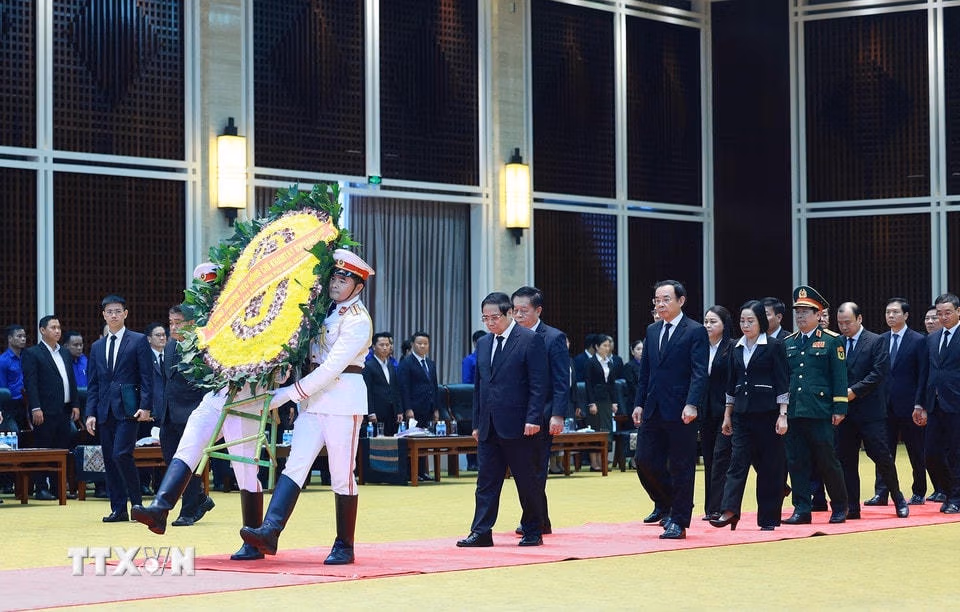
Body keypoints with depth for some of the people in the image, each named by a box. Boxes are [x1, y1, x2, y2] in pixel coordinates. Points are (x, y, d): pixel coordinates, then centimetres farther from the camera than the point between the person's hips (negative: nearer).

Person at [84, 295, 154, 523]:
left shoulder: (138, 341, 3)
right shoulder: (97, 347, 17)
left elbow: (146, 377, -2)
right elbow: (92, 383, 15)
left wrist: (145, 406, -12)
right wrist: (91, 413, 6)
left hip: (128, 409, -5)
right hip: (105, 410, 5)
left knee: (121, 454, -17)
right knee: (109, 460, 4)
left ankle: (137, 502, -2)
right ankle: (118, 509, 8)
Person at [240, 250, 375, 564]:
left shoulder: (358, 320, -10)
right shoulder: (324, 311, 14)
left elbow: (332, 367, -18)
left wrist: (289, 393, -18)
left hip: (343, 399, -7)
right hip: (314, 398, 7)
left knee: (342, 474, -1)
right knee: (295, 464, -6)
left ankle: (344, 546, 8)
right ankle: (269, 531, -18)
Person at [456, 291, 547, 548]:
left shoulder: (531, 340, -5)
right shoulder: (483, 344, 14)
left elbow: (539, 384, -10)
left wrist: (533, 419, -17)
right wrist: (477, 423, 14)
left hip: (519, 427, -6)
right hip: (489, 427, 6)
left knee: (527, 481, 2)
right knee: (486, 481, 4)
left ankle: (532, 532, 13)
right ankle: (481, 532, 4)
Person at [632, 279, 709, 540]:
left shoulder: (696, 332, -5)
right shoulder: (652, 331, 15)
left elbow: (699, 373, -12)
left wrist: (692, 404, -22)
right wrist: (639, 403, 10)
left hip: (680, 411, -6)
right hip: (653, 410, 6)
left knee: (680, 467, -1)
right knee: (645, 460, 4)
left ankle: (679, 522, 6)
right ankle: (665, 503, 28)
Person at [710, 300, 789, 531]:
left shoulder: (774, 346, -4)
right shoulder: (737, 349, 12)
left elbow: (782, 383, -6)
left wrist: (782, 416, -11)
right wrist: (727, 415, 15)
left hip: (767, 412, -4)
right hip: (742, 414, 5)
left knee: (769, 465, 1)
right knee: (738, 460, -7)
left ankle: (769, 518, 6)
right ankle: (729, 511, -14)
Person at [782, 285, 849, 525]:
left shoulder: (831, 341, 1)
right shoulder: (787, 343, 14)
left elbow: (839, 377, -3)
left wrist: (839, 408, -8)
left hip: (820, 413, -4)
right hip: (793, 413, 4)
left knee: (827, 461, 1)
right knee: (796, 462, 3)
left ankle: (839, 507, 15)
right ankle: (802, 510, 7)